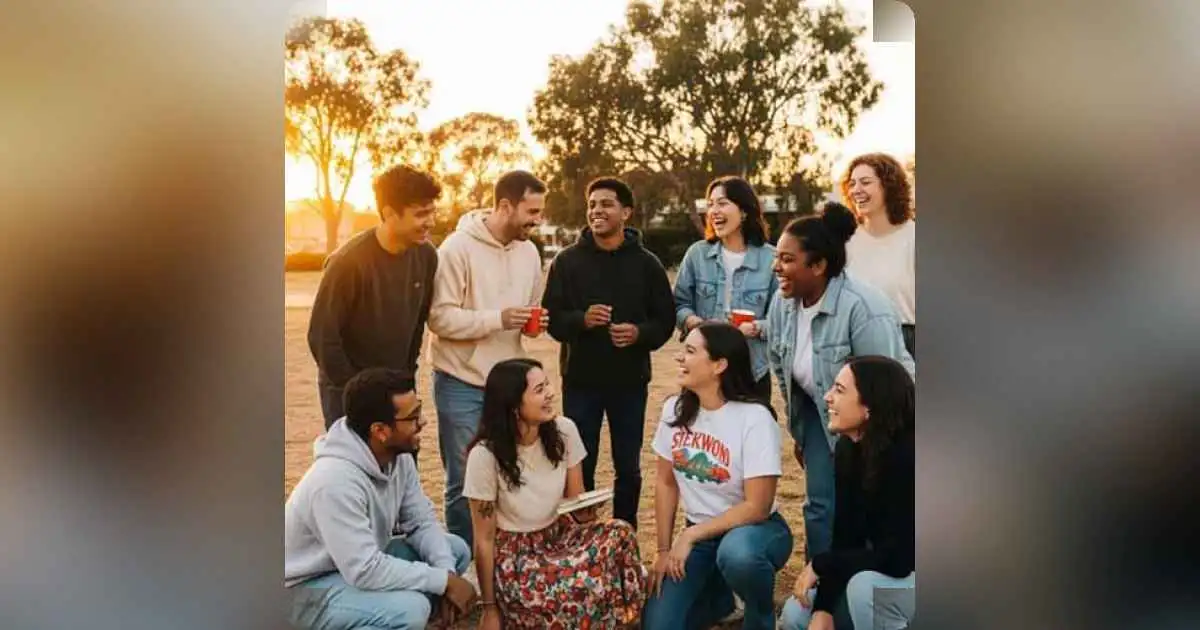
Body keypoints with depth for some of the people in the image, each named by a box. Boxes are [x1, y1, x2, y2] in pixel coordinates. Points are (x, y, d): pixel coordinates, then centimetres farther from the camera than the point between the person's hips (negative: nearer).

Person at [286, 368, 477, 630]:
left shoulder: (398, 454, -8)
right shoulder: (337, 481, -34)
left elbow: (421, 521, 0)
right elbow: (364, 572, -34)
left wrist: (447, 571, -18)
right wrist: (445, 581, -26)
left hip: (360, 561, 9)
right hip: (310, 589, -9)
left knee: (456, 549, -1)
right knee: (411, 609, -31)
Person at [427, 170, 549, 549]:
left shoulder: (529, 251, 7)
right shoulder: (458, 248, -13)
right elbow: (439, 317, -17)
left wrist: (535, 322, -6)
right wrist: (498, 318, -25)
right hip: (462, 384, -5)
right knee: (465, 481, 3)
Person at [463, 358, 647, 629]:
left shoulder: (563, 431, -10)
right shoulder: (485, 455, -22)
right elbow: (484, 539, -13)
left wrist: (588, 507, -23)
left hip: (558, 534, 5)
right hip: (513, 552, -5)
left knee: (620, 535, -26)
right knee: (578, 590, -34)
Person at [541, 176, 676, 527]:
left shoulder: (646, 263, 1)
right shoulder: (567, 261, 1)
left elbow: (666, 320, 2)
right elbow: (551, 318, -1)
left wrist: (640, 333, -18)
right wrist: (581, 319, -21)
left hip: (630, 381, 0)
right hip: (580, 380, 0)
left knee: (628, 467, 11)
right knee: (580, 466, 8)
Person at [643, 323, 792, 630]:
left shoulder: (754, 418, -21)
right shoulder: (675, 409, -4)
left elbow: (757, 507, -21)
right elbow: (666, 483, 5)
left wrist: (690, 536, -20)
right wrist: (664, 550, 2)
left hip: (753, 527, -5)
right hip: (698, 533, 5)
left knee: (736, 554, -40)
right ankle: (718, 594, 22)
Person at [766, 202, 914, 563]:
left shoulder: (863, 308, -31)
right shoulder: (782, 303, -9)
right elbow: (782, 369, 6)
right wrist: (799, 432, 14)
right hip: (822, 415, 6)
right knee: (821, 506, 7)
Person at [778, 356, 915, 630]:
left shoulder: (906, 457, -29)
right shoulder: (849, 448, -6)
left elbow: (897, 557, -31)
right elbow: (846, 535, -5)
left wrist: (820, 565, -20)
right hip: (879, 576, 7)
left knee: (865, 585, -34)